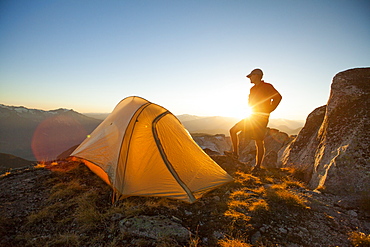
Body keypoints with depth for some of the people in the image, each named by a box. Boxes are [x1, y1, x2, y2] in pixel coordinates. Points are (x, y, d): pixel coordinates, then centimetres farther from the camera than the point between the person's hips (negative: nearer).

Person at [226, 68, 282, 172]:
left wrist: (268, 111, -16)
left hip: (261, 118, -8)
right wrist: (249, 112, 14)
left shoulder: (267, 86, -7)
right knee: (233, 130, 1)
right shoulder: (253, 89, 17)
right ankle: (235, 153, 7)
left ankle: (258, 166, 8)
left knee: (259, 142, -4)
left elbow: (278, 97, -16)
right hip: (252, 117, 8)